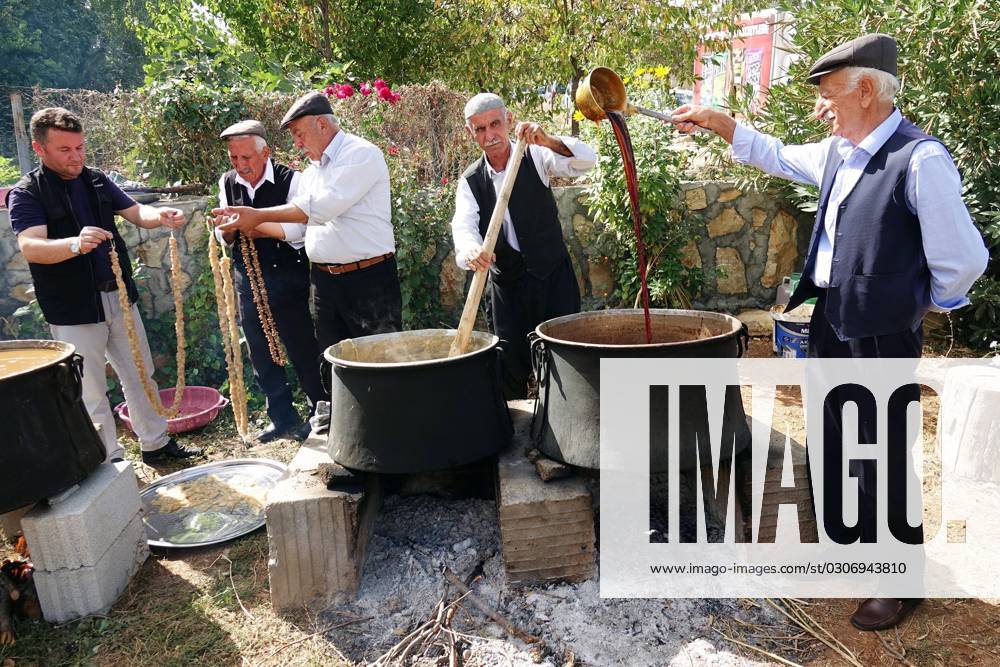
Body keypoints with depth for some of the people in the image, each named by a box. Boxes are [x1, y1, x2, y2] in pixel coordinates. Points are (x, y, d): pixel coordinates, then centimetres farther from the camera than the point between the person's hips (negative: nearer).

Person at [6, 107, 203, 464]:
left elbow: (135, 212, 4)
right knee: (91, 392, 3)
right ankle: (111, 464, 14)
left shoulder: (96, 181, 8)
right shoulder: (27, 193, -9)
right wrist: (75, 244, -44)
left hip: (118, 297, 6)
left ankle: (156, 443, 27)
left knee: (140, 375, 14)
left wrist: (160, 216, -20)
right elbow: (30, 247, -23)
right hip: (73, 310, -5)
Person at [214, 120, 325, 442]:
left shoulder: (290, 180, -10)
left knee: (302, 349, 3)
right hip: (248, 280, 5)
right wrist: (228, 229, -13)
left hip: (288, 278, -5)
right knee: (261, 355, 11)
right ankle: (283, 418, 25)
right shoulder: (227, 183, 6)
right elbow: (225, 236, 11)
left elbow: (296, 230, -20)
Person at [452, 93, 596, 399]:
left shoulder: (535, 157, -3)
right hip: (507, 285, 2)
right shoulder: (470, 181, 1)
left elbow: (586, 161, -18)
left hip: (554, 276, -1)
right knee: (511, 367, 5)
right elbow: (463, 226, -16)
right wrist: (471, 250, -40)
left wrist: (548, 141, -37)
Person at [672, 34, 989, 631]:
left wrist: (914, 306, 0)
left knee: (881, 463, 6)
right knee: (832, 447, 21)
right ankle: (843, 540, 44)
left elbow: (964, 261, -16)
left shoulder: (920, 159, -20)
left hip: (881, 338, -8)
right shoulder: (837, 153, 5)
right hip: (829, 328, 8)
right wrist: (716, 121, 19)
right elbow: (777, 155, 24)